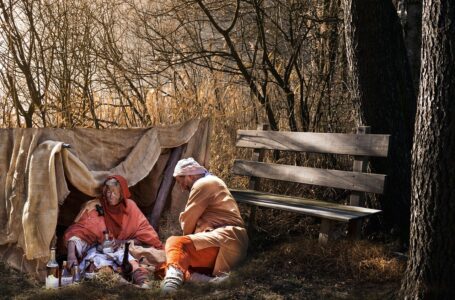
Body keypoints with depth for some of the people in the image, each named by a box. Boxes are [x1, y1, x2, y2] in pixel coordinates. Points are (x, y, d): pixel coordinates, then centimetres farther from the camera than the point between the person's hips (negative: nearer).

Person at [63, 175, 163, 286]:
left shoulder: (129, 207, 0)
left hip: (125, 249, 1)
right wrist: (71, 255, -30)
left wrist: (122, 242, -16)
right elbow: (75, 232, -12)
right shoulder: (95, 207, -4)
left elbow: (145, 236, 0)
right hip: (98, 250, -1)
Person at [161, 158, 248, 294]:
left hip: (225, 241, -10)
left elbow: (188, 221, 0)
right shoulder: (210, 183, 31)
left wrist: (188, 240, 17)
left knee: (174, 242, -26)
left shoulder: (203, 184, -1)